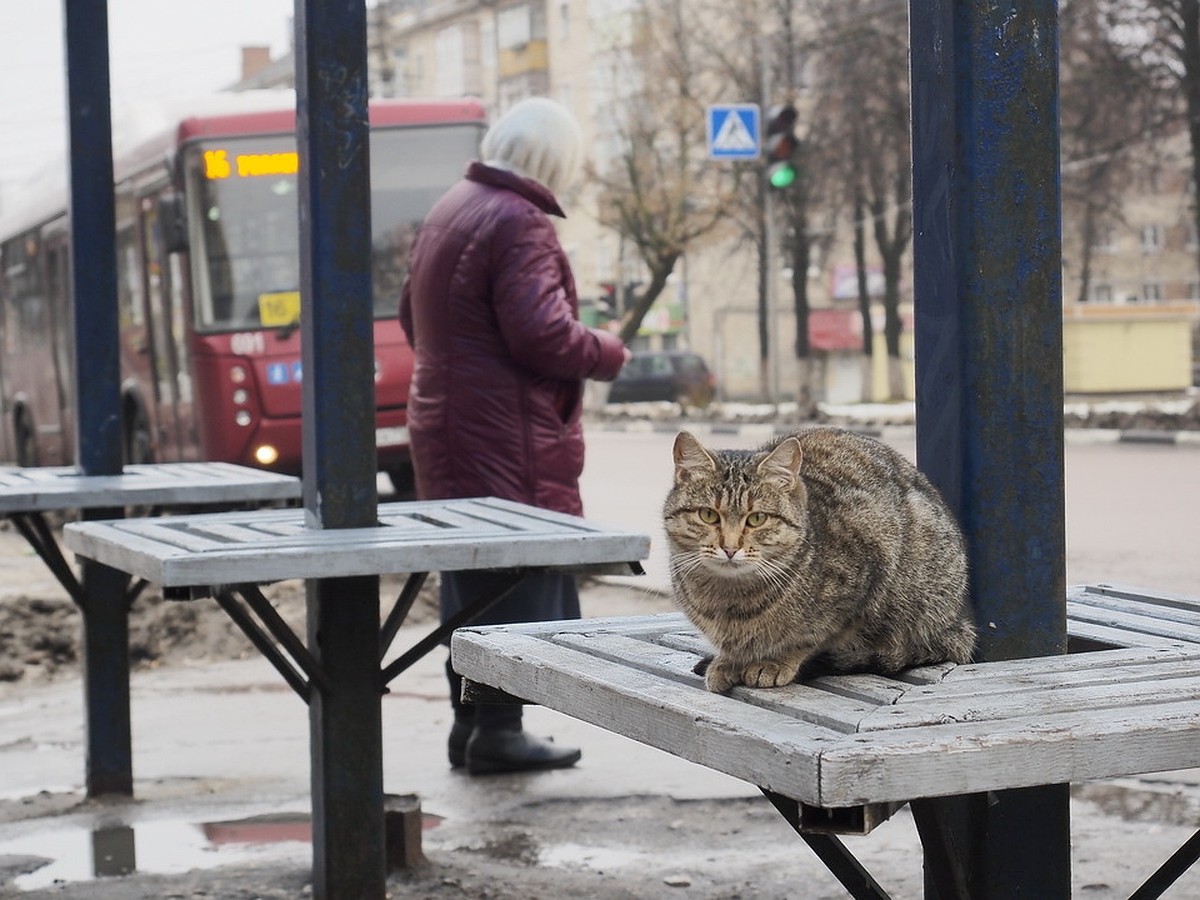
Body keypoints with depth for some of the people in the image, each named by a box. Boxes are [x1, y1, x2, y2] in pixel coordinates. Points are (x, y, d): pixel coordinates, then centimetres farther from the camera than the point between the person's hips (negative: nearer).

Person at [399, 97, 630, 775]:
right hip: (507, 438, -10)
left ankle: (470, 720, 22)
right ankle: (499, 729, -1)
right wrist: (610, 354, -6)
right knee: (522, 576, -3)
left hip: (446, 426, 10)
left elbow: (413, 315, 25)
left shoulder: (449, 211, 15)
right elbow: (543, 334, -22)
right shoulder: (518, 223, -16)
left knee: (472, 578, 15)